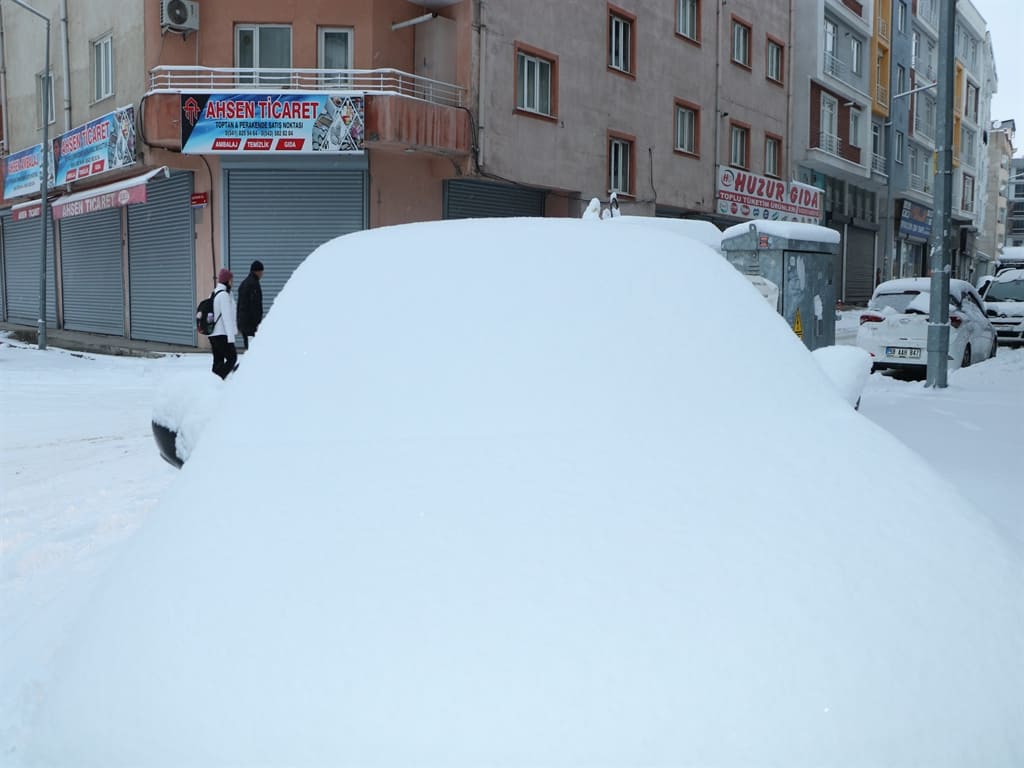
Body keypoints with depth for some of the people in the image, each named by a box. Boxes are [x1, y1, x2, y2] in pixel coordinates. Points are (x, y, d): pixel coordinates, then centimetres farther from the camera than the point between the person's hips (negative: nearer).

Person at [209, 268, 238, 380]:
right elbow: (226, 317, -18)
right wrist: (231, 336, -19)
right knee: (232, 358, -6)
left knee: (218, 361, 10)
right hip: (222, 334, -9)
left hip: (213, 333, 9)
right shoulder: (224, 295, -13)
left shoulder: (214, 293, 15)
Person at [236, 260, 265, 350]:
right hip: (251, 322, -9)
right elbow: (255, 305, -18)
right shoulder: (254, 283, -12)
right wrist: (258, 322, -18)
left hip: (242, 321, 9)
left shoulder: (243, 283, 17)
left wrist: (239, 324, 25)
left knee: (247, 347, 12)